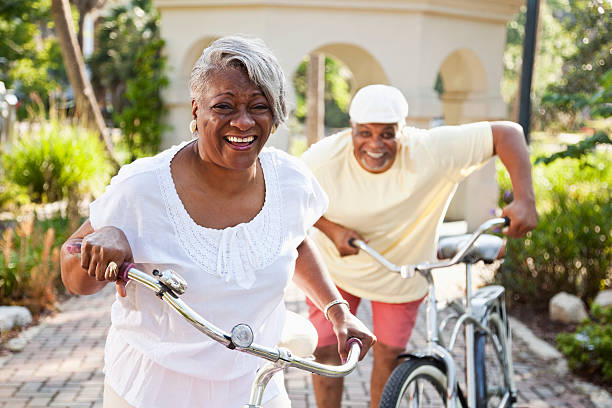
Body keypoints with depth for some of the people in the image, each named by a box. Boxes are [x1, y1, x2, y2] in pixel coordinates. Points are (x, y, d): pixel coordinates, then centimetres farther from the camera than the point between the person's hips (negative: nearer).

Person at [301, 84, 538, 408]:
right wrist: (331, 229, -23)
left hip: (401, 276, 0)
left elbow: (507, 133, -27)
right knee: (327, 350, 1)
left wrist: (524, 201, -36)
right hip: (334, 269, 0)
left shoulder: (432, 152, -30)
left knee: (389, 356, 9)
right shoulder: (322, 159, -26)